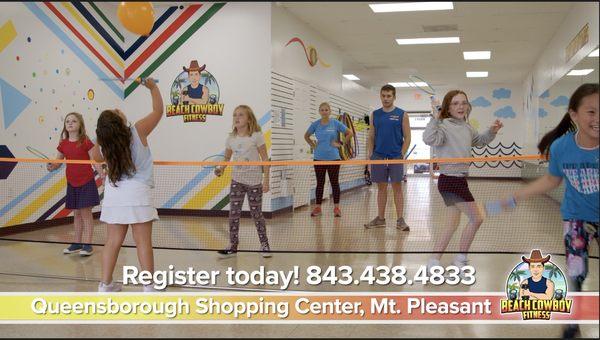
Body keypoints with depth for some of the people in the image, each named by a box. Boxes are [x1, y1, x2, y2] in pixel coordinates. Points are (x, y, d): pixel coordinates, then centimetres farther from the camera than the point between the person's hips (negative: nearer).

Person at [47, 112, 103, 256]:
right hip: (71, 183, 5)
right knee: (76, 213, 12)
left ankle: (87, 244, 2)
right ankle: (77, 243, 21)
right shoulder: (63, 144, 6)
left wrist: (102, 175, -17)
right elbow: (58, 162, 13)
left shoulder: (86, 142, -7)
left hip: (86, 182, -5)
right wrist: (52, 166, -9)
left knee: (86, 212, -3)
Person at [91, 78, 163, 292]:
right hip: (137, 193, -4)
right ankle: (149, 287, 3)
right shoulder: (138, 131, -9)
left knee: (113, 241, 10)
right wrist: (153, 87, 13)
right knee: (143, 242, -1)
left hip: (114, 194, 4)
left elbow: (95, 156, 27)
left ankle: (106, 285, 16)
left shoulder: (103, 147, 1)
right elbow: (158, 110, 2)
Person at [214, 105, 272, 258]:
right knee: (233, 213, -1)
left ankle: (264, 244, 20)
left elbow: (265, 159, -7)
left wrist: (266, 179, -11)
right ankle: (233, 246, 7)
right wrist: (221, 168, -6)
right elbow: (227, 157, 15)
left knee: (256, 213, 4)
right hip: (237, 180, 4)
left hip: (254, 181, -4)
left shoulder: (256, 136, -8)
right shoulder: (231, 139, 3)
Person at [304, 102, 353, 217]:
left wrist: (340, 144, -2)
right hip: (319, 158, 2)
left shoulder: (335, 123, -2)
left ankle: (336, 208, 9)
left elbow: (350, 133, 3)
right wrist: (313, 145, 4)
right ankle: (317, 207, 13)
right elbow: (306, 136, 17)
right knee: (320, 183, 7)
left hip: (333, 158, -1)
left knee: (335, 183, 3)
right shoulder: (315, 124, 2)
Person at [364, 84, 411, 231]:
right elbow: (371, 137, 11)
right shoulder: (375, 115, 10)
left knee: (397, 188, -1)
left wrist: (401, 155, -8)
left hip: (396, 157, -3)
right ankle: (380, 218, 14)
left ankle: (400, 220, 2)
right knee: (381, 188, 8)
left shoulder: (402, 115, 1)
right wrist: (370, 155, 2)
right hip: (378, 157, 3)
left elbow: (407, 138, 0)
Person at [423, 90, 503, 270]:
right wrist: (435, 119, -35)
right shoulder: (444, 125, -14)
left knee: (453, 224, 13)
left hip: (459, 180, 9)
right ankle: (461, 259, 10)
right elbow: (429, 139, -32)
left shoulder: (467, 127, 11)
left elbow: (480, 140, 29)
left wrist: (492, 131, 13)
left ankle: (434, 261, 19)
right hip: (450, 181, -9)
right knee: (476, 218, -4)